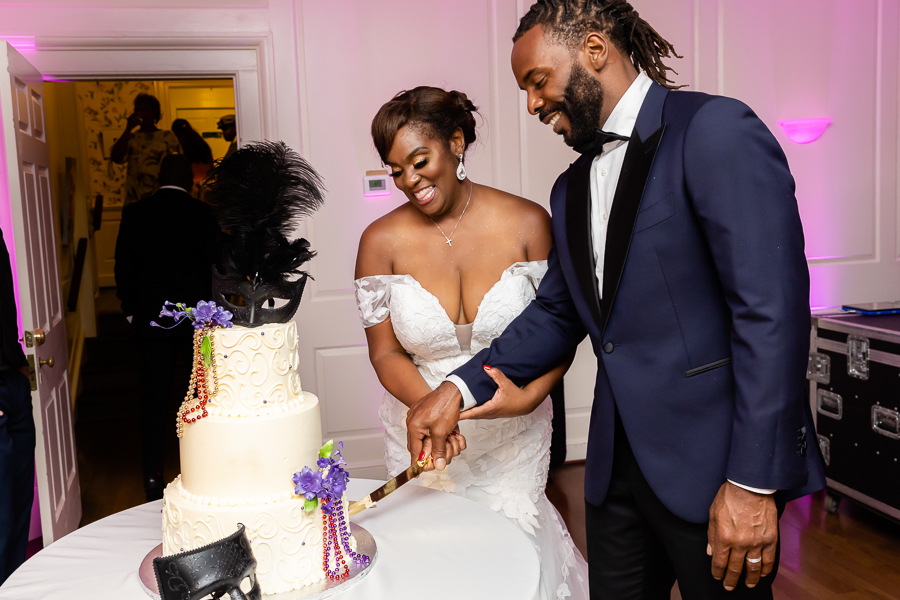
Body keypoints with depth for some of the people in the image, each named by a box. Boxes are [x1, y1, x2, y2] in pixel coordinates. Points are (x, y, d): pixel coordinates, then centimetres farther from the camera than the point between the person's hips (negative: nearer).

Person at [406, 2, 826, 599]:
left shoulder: (714, 129, -11)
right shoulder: (571, 189, 13)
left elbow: (771, 308, -18)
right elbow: (556, 312, 17)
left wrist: (753, 480, -20)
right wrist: (461, 387, 4)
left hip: (709, 460, -7)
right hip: (618, 461, 7)